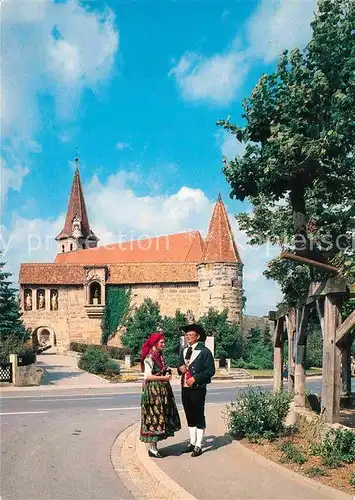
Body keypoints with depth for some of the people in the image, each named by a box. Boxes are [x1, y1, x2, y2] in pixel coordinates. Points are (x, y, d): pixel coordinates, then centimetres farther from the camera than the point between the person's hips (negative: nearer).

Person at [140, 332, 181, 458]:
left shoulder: (160, 356, 12)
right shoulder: (149, 358, -13)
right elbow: (147, 376, -19)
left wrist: (168, 373, 5)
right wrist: (163, 378, -16)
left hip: (161, 391, 9)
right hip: (152, 391, -9)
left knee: (161, 417, 11)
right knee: (153, 417, -2)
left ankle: (154, 446, 20)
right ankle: (152, 448, 8)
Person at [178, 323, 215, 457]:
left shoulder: (204, 351, -9)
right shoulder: (184, 351, 12)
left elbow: (210, 371, -11)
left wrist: (195, 378, -18)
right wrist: (181, 369, -2)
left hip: (198, 389, -7)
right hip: (185, 387, 7)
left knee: (199, 416, 1)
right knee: (189, 416, 15)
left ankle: (198, 446, 9)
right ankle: (192, 442, 27)